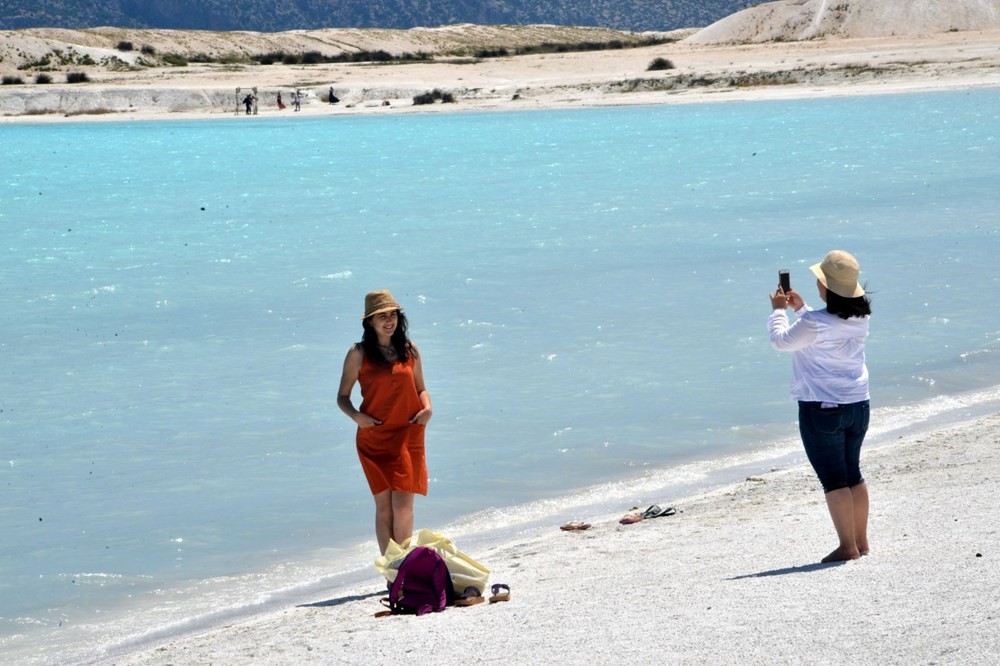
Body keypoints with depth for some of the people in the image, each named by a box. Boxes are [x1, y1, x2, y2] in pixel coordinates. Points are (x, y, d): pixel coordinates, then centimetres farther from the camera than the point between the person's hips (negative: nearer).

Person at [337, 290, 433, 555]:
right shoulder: (359, 354, 0)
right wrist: (356, 416, -15)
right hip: (373, 438, -1)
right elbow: (342, 397, 4)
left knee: (403, 504, -8)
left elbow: (421, 389, 16)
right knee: (384, 505, 1)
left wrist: (427, 407, -5)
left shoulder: (409, 350, 7)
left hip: (408, 435, 1)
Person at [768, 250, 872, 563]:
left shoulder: (816, 323, -22)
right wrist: (800, 308, 22)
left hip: (822, 408, -7)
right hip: (857, 405, 7)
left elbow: (781, 340, -5)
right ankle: (861, 541, 24)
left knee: (834, 479, -2)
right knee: (853, 475, 18)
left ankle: (847, 546, -2)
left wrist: (778, 310, 11)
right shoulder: (860, 318, 1)